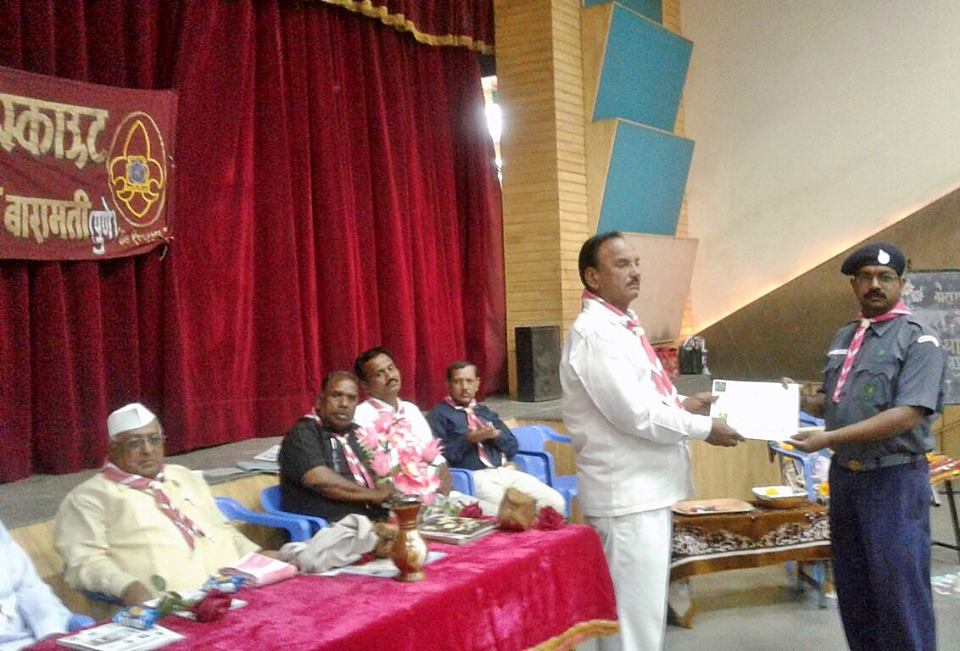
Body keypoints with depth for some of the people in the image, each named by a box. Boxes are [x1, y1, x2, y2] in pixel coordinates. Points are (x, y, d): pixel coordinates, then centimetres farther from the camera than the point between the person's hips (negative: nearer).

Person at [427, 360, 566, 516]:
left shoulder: (485, 411, 25)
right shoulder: (438, 415, 6)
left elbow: (513, 447, 20)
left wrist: (496, 435, -1)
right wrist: (467, 440, -16)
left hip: (504, 472, 6)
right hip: (473, 477, -6)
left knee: (556, 502, -11)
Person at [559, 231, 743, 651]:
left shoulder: (622, 325, 13)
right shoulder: (594, 332, -18)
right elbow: (634, 414, -23)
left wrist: (681, 405, 8)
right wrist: (703, 428, -12)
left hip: (645, 488, 10)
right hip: (626, 493, -10)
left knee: (647, 606, 20)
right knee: (634, 612, -1)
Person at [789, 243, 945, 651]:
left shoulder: (918, 339, -10)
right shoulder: (844, 337, 11)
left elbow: (906, 416, -21)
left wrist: (829, 438, -24)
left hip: (894, 479, -7)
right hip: (844, 475, 7)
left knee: (899, 589, 0)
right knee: (853, 587, 15)